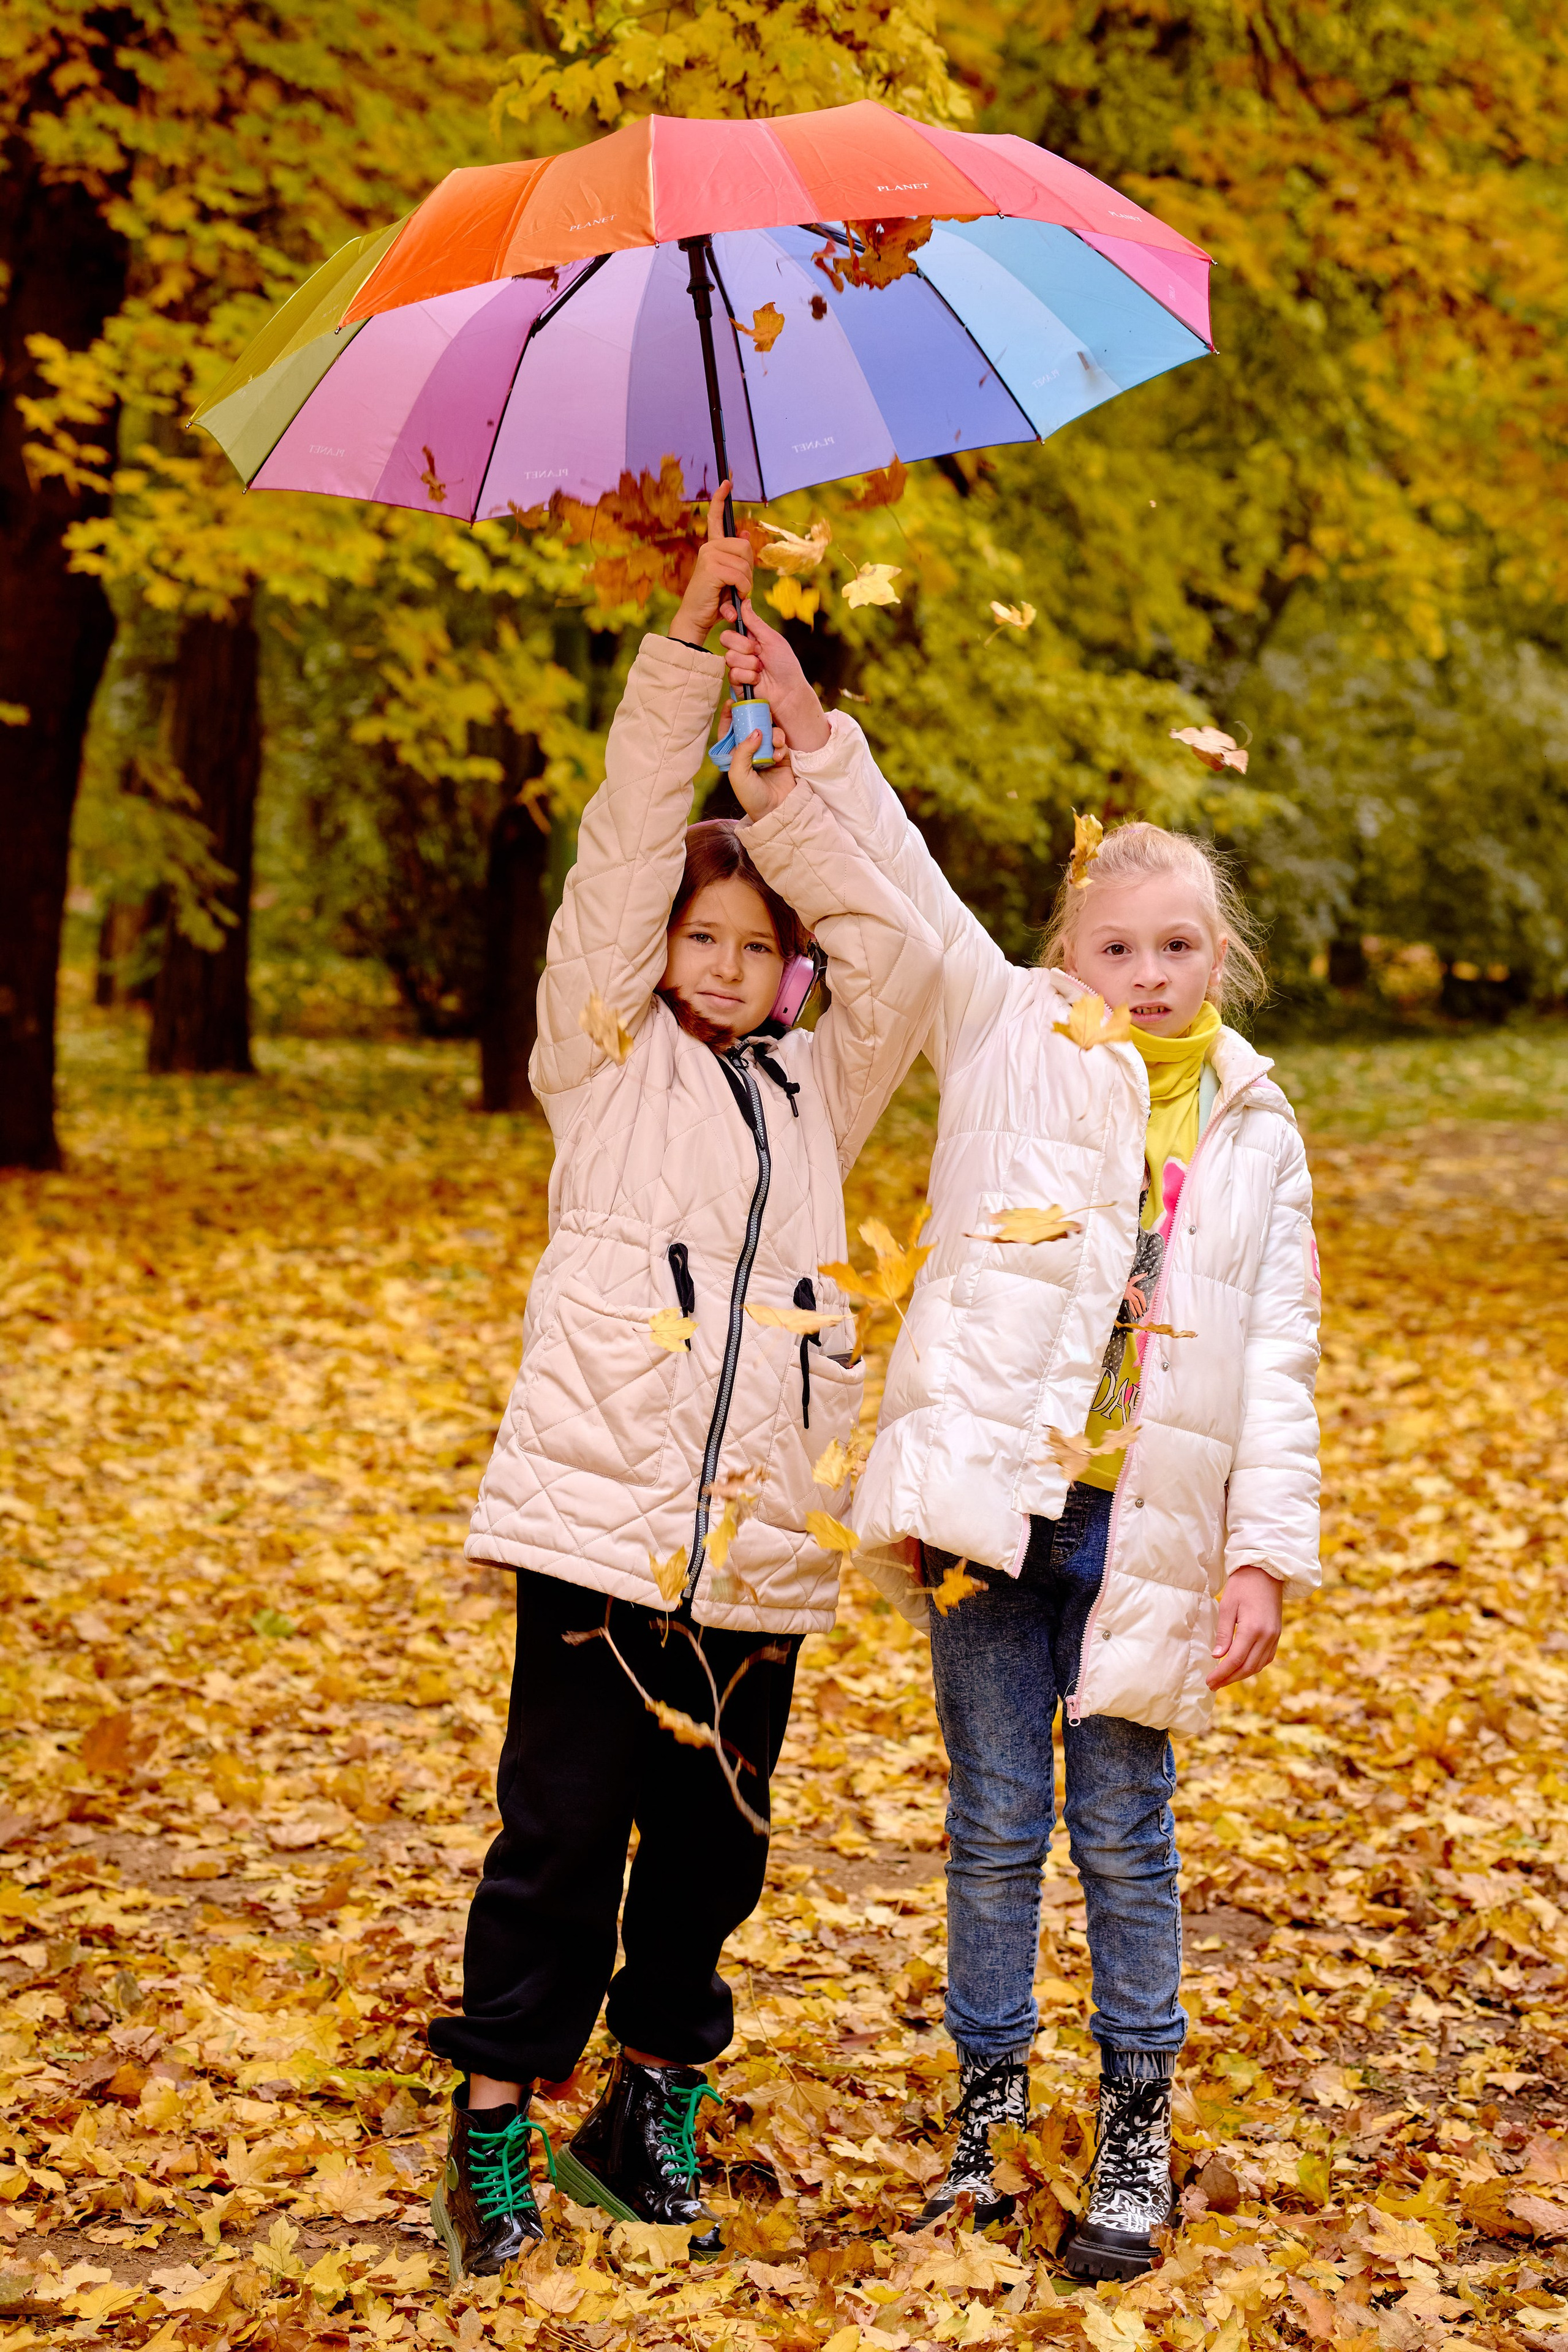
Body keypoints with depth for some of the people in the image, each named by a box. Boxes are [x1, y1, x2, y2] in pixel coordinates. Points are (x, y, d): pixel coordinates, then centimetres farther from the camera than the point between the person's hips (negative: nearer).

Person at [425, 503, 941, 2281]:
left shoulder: (813, 1089, 18)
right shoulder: (606, 1059, 8)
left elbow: (903, 958, 7)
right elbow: (626, 850, 1)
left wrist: (778, 792, 5)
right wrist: (687, 640, -2)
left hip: (762, 1539, 4)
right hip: (601, 1514, -4)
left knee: (712, 1840, 9)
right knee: (562, 1830, -1)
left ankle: (652, 2108, 24)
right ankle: (494, 2127, 11)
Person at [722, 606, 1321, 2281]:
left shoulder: (1256, 1136, 7)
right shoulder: (1014, 1044, 4)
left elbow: (1278, 1361, 5)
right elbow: (904, 892, -5)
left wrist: (1268, 1553, -2)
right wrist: (813, 733, -17)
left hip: (1141, 1529, 1)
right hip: (990, 1505, -1)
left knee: (1124, 1831, 8)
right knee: (996, 1822, 9)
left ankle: (1136, 2128, 23)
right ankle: (988, 2101, 26)